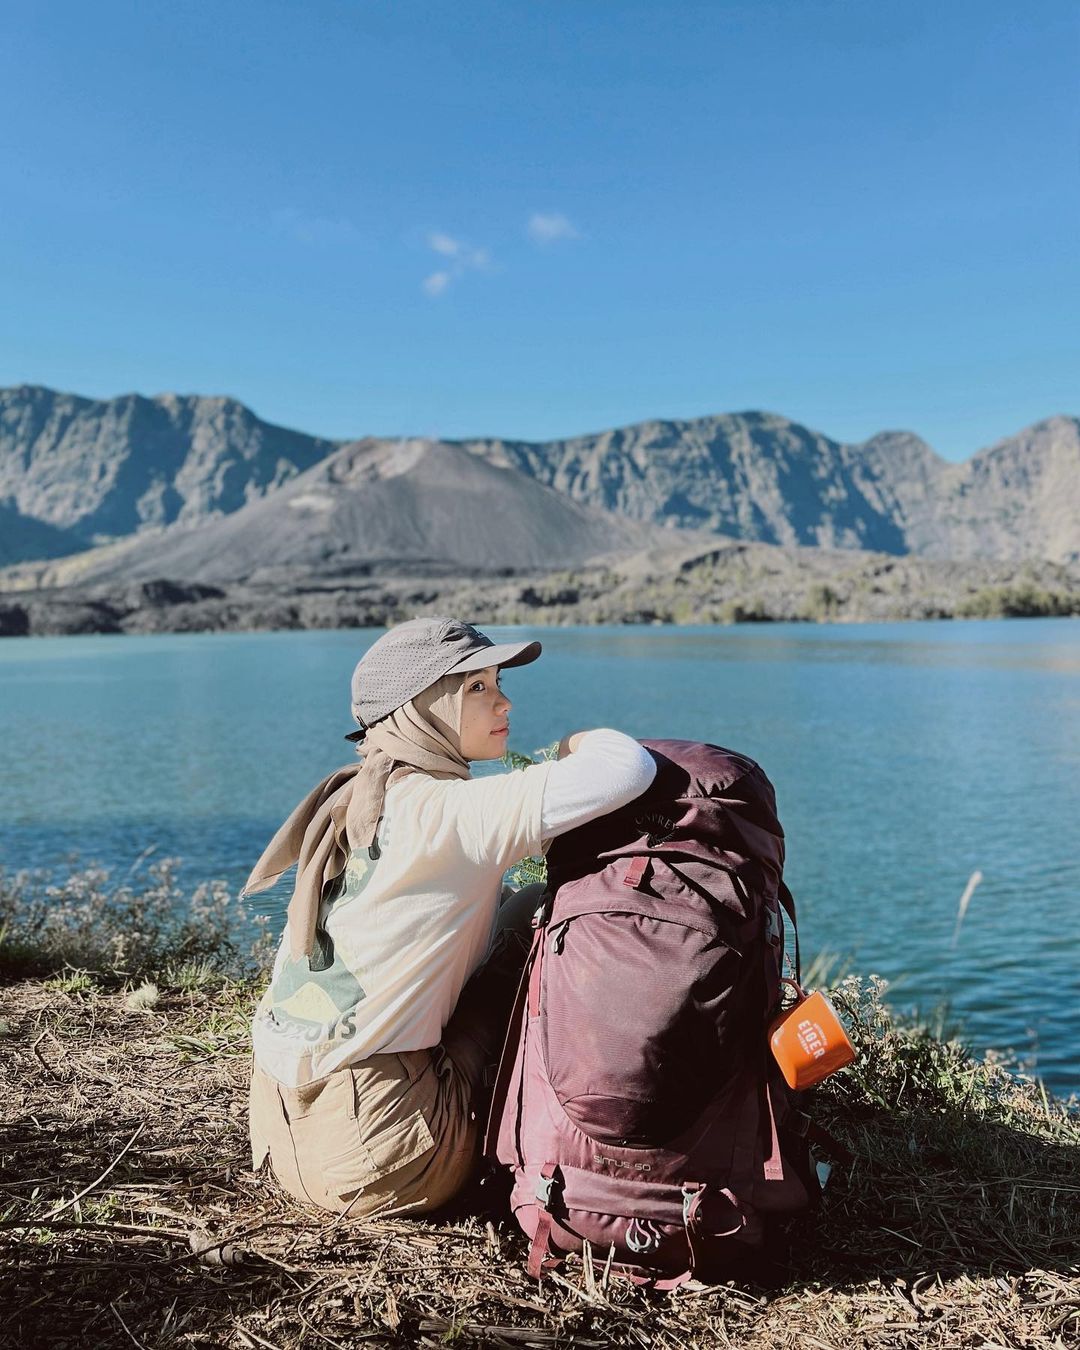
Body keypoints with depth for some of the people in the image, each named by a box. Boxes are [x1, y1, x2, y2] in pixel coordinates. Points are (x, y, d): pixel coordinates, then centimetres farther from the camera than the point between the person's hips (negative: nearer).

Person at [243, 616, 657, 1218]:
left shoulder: (354, 800, 7)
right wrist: (579, 743, -4)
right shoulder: (447, 810, -19)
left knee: (514, 908, 16)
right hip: (370, 1155, -8)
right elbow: (629, 768, -26)